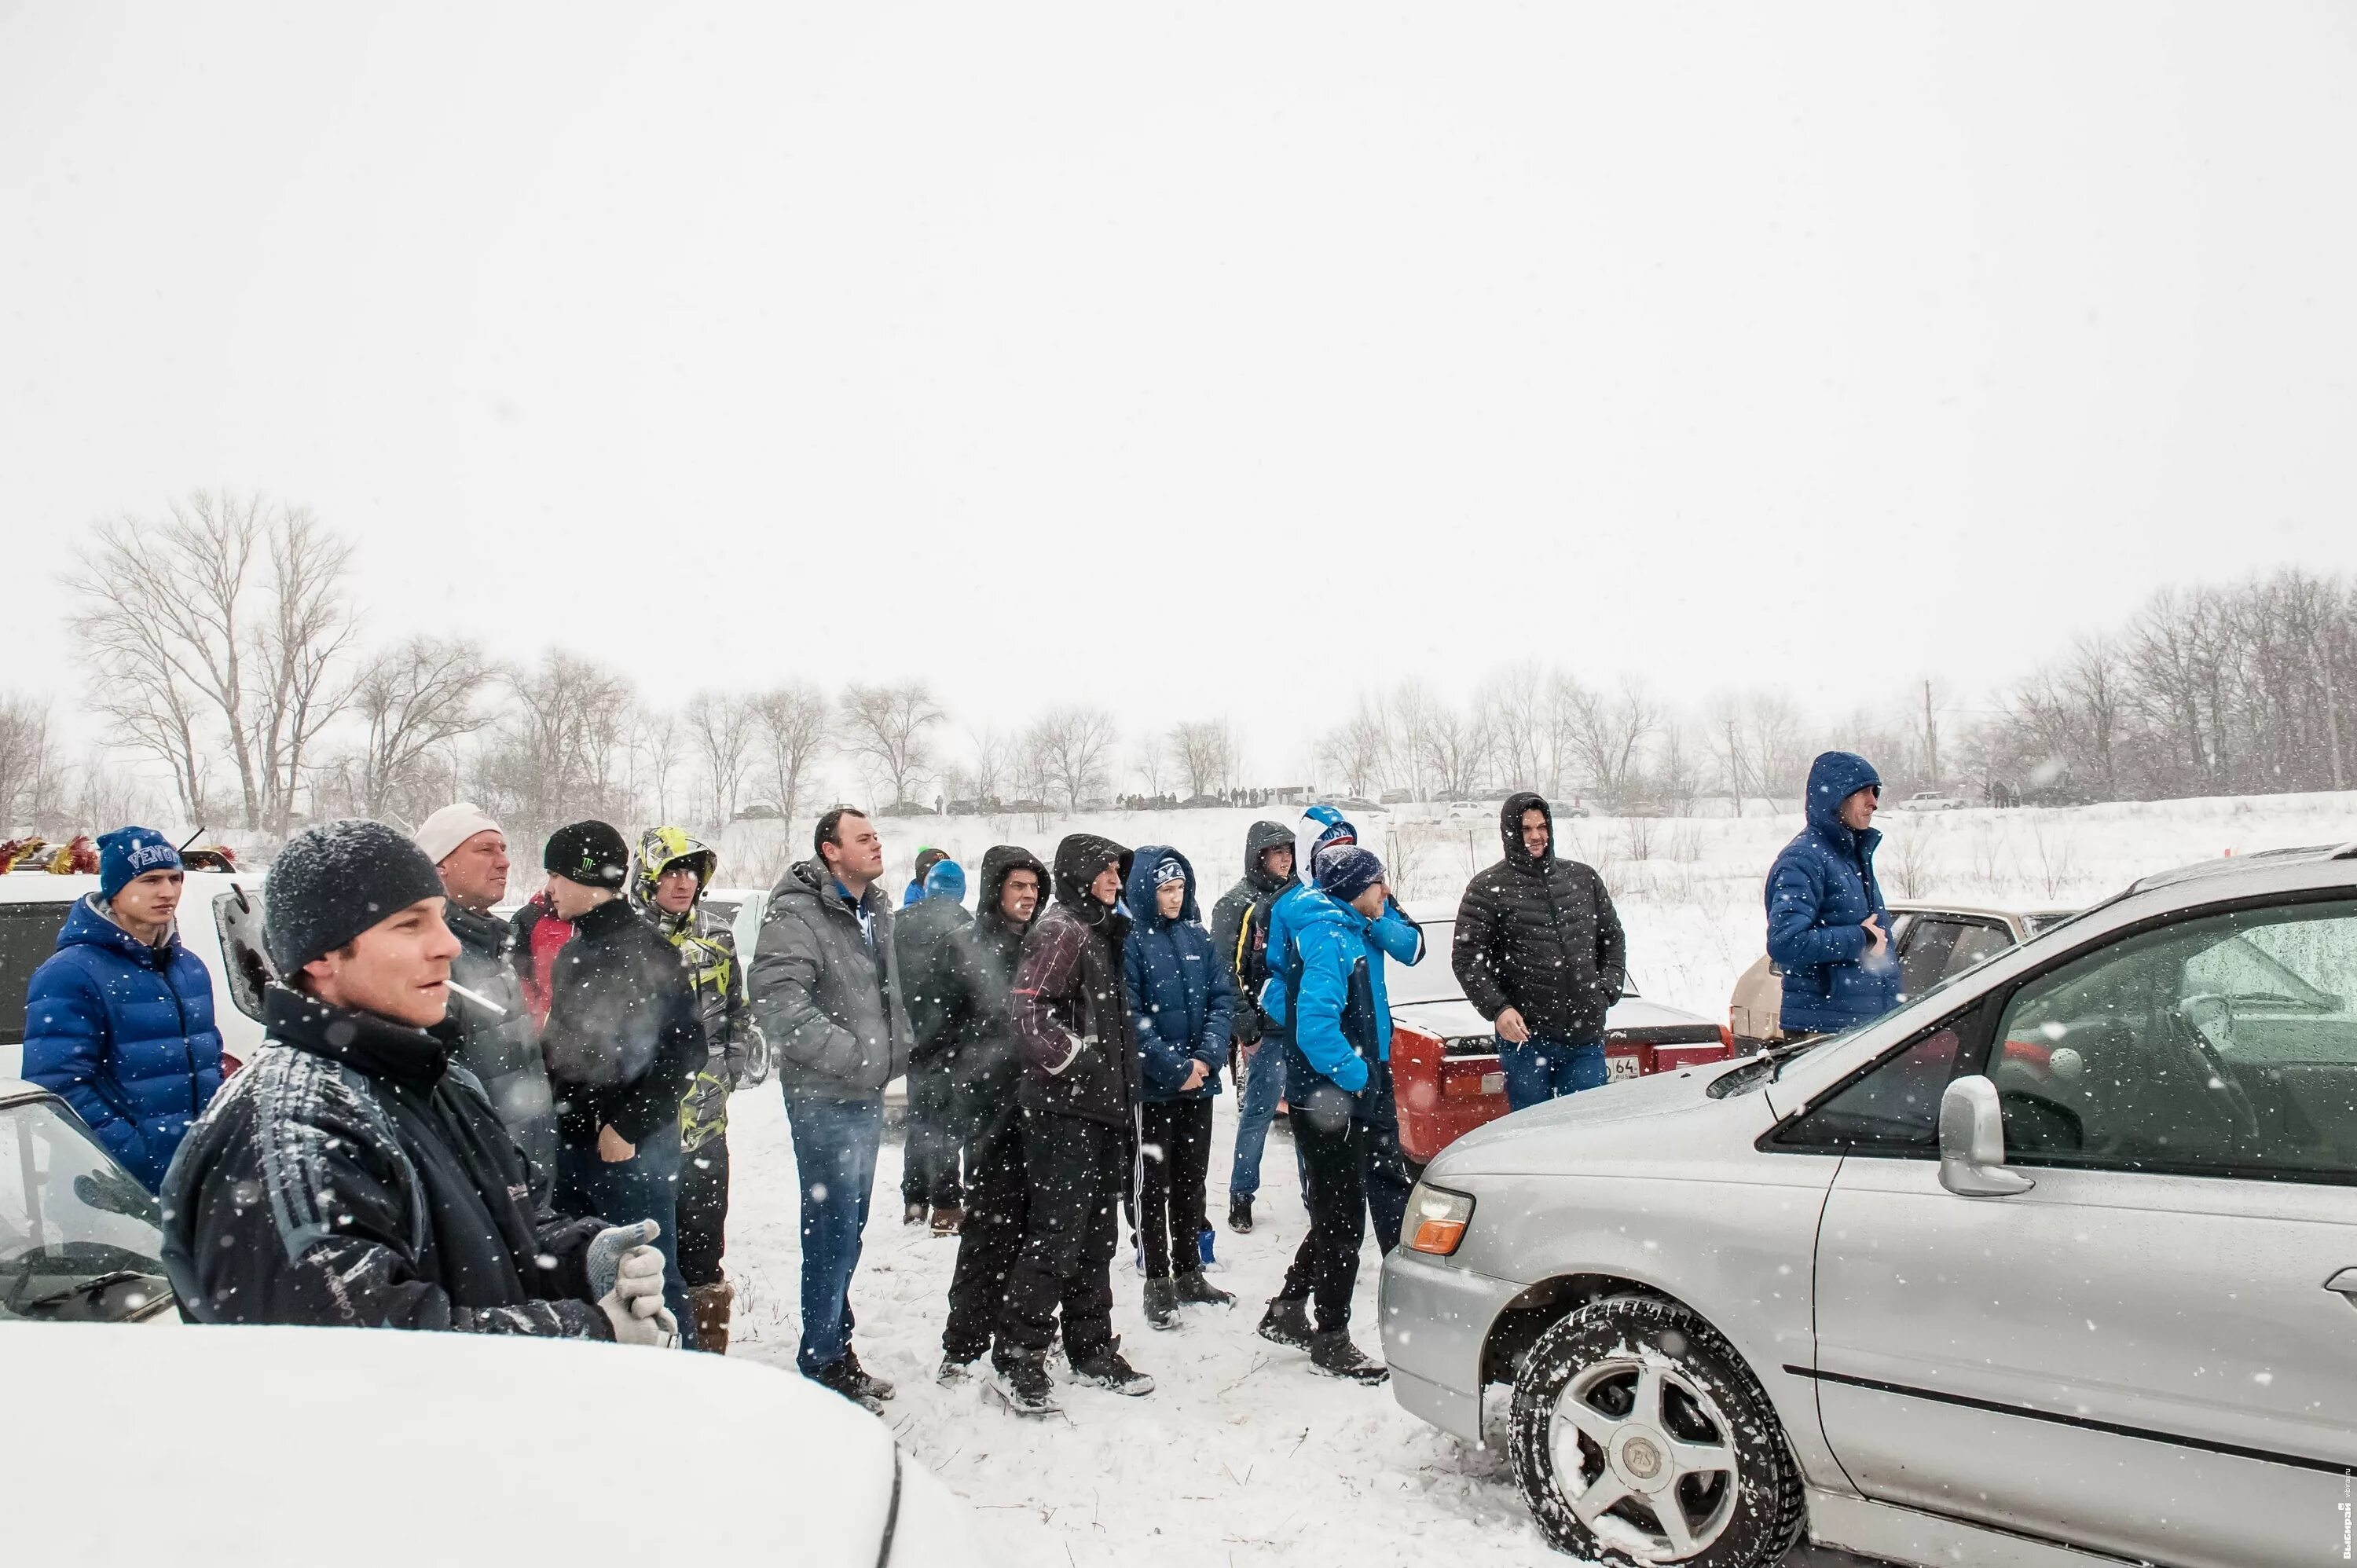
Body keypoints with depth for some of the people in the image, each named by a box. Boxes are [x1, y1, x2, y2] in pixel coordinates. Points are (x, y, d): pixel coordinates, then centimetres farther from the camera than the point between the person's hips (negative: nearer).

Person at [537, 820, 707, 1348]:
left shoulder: (646, 951, -13)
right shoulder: (572, 952, 13)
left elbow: (684, 1050, -17)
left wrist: (628, 1127, -17)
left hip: (634, 1146, -9)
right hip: (573, 1142, 9)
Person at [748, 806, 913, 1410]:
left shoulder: (876, 911, 12)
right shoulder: (798, 916, -15)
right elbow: (779, 1004, -25)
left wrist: (897, 1052, 13)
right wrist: (856, 1056, -23)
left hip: (868, 1095, 9)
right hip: (825, 1098, -8)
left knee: (849, 1226, 17)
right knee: (833, 1230, -3)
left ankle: (837, 1348, 30)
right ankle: (822, 1364, 10)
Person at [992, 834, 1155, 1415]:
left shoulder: (1101, 933, 19)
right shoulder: (1060, 931, -10)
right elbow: (1027, 1005, -24)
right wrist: (1070, 1058, -20)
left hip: (1103, 1108, 9)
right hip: (1064, 1110, -9)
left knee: (1097, 1234, 14)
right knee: (1056, 1234, -7)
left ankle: (1092, 1350, 25)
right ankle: (1016, 1356, 4)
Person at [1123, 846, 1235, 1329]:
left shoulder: (1196, 936, 7)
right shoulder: (1130, 940, -11)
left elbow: (1221, 999, 4)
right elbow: (1131, 1018, -16)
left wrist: (1208, 1057, -10)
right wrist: (1175, 1068, -18)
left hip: (1198, 1081, 6)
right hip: (1151, 1086, -5)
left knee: (1191, 1180, 15)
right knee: (1154, 1183, 4)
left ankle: (1189, 1274, 28)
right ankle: (1157, 1285, 14)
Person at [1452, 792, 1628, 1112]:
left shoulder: (1584, 878, 13)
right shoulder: (1488, 888, -1)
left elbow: (1613, 938, 23)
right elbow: (1466, 959, -4)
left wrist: (1609, 988, 9)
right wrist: (1496, 1008, -15)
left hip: (1586, 1039, 4)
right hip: (1526, 1039, -4)